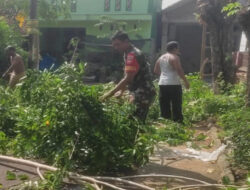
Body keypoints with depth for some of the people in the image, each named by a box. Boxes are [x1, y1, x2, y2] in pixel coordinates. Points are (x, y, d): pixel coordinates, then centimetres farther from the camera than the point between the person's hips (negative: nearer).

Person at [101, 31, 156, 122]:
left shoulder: (133, 55, -18)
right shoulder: (129, 53, 14)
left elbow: (128, 78, -25)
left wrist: (111, 93, -24)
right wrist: (121, 91, 14)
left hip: (143, 94, -10)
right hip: (140, 93, 10)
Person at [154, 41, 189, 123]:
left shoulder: (161, 58, 15)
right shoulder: (174, 57, -7)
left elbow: (156, 71, 18)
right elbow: (179, 70, -15)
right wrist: (186, 81, -9)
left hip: (162, 84, 7)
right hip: (173, 84, -7)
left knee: (164, 105, 9)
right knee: (176, 104, -2)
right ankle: (177, 120, -3)